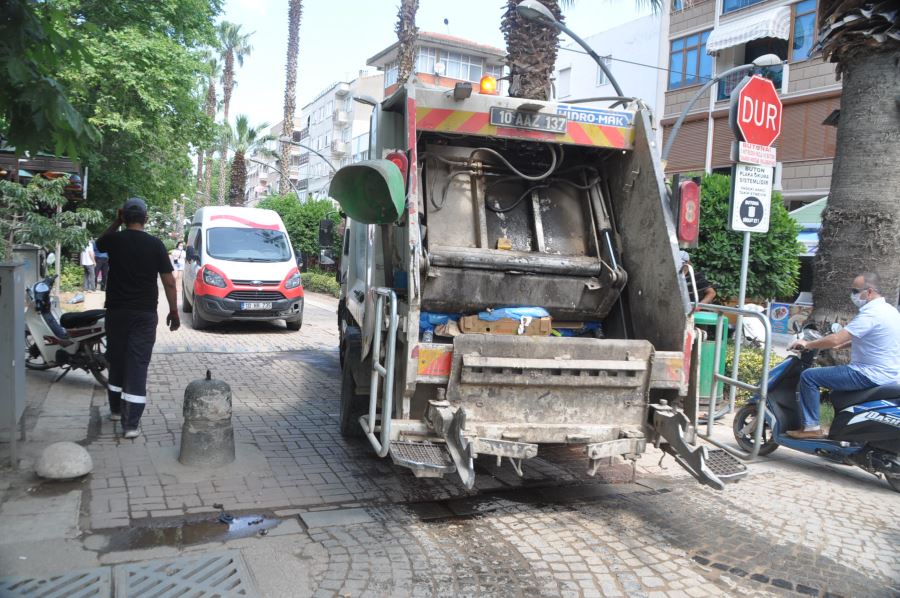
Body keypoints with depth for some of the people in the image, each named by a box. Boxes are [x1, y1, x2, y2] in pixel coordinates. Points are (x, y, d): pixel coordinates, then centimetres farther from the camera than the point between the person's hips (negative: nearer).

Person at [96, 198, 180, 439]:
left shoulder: (114, 240, -2)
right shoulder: (155, 244, -6)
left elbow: (100, 243, 25)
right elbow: (169, 282, -6)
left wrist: (116, 222, 17)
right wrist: (174, 312, 3)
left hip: (116, 311, 2)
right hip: (144, 313, -2)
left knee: (117, 360, 18)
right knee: (137, 365, -3)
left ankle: (116, 408, 33)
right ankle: (131, 423, -6)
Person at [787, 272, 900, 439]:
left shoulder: (871, 314, -21)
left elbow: (835, 340, -25)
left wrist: (807, 344, -11)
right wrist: (841, 345, 19)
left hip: (871, 375, -10)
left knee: (809, 376, -10)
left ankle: (810, 426, -5)